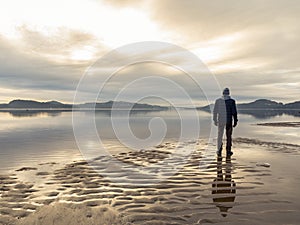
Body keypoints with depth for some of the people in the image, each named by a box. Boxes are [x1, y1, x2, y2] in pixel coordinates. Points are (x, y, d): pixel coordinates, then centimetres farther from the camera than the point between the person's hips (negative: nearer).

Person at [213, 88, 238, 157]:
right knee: (228, 136, 11)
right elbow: (234, 112, -5)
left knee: (220, 136, 12)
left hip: (220, 121, 1)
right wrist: (235, 121, 1)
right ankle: (228, 151, 13)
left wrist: (215, 120, 7)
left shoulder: (218, 101, -2)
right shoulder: (232, 101, -5)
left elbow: (215, 111, -1)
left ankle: (219, 151, 12)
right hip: (229, 121, -1)